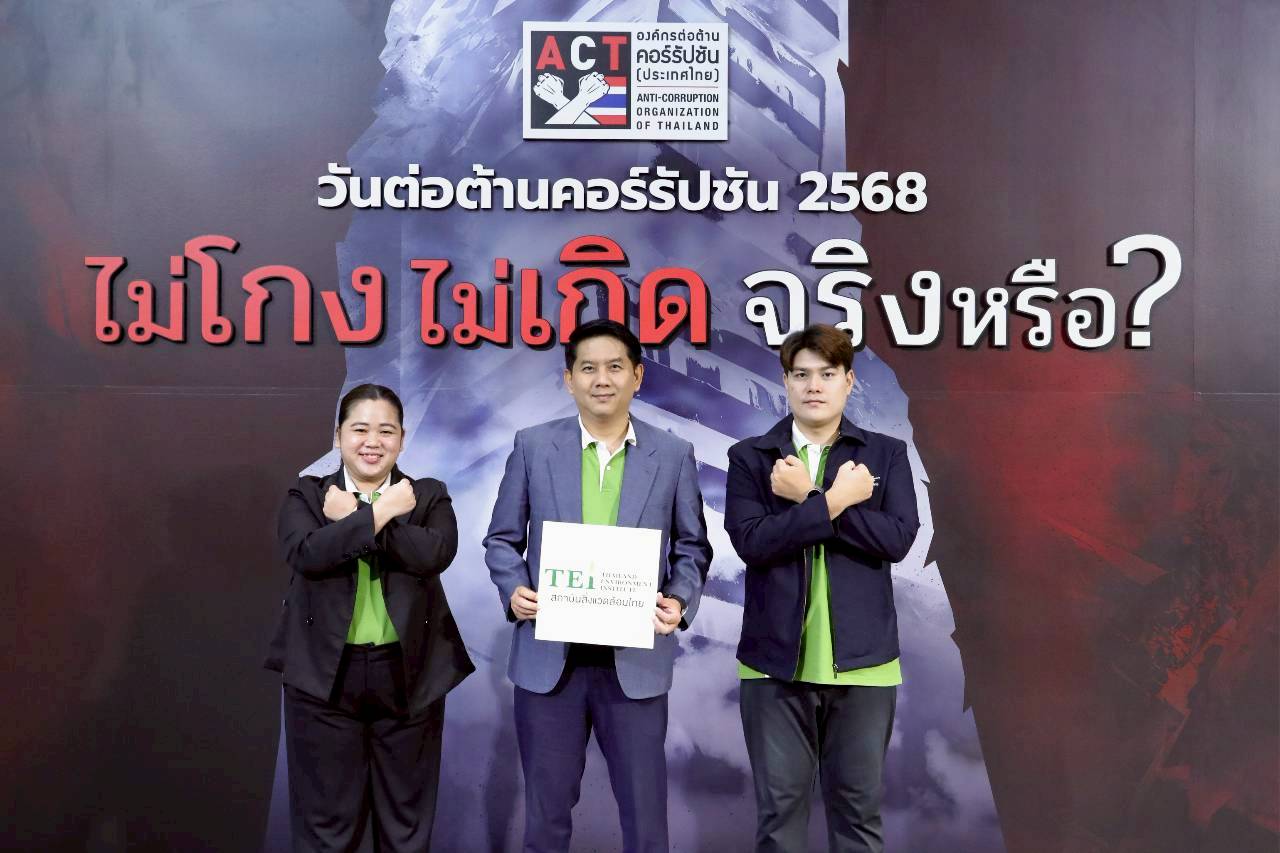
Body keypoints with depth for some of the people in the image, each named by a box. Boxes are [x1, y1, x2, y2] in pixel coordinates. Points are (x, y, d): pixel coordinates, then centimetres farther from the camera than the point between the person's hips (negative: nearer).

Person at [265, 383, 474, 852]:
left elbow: (435, 554, -15)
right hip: (325, 674, 0)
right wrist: (380, 512, -16)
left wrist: (354, 516, -13)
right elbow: (307, 554, -16)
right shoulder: (305, 495, 5)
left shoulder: (428, 495, 5)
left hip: (408, 674, 1)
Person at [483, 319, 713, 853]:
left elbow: (692, 548, 7)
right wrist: (514, 590, -13)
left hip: (636, 659, 0)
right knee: (546, 809, 14)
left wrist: (680, 601, -12)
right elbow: (502, 540, 6)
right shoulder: (533, 446, 2)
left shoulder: (674, 455, 3)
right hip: (549, 655, 1)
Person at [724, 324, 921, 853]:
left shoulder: (886, 455, 5)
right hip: (776, 661, 0)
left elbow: (897, 538, -10)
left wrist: (807, 498, -12)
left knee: (858, 806, 10)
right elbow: (751, 540, -11)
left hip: (862, 660, 1)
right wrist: (835, 499, -16)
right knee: (778, 807, 8)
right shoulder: (749, 457, 3)